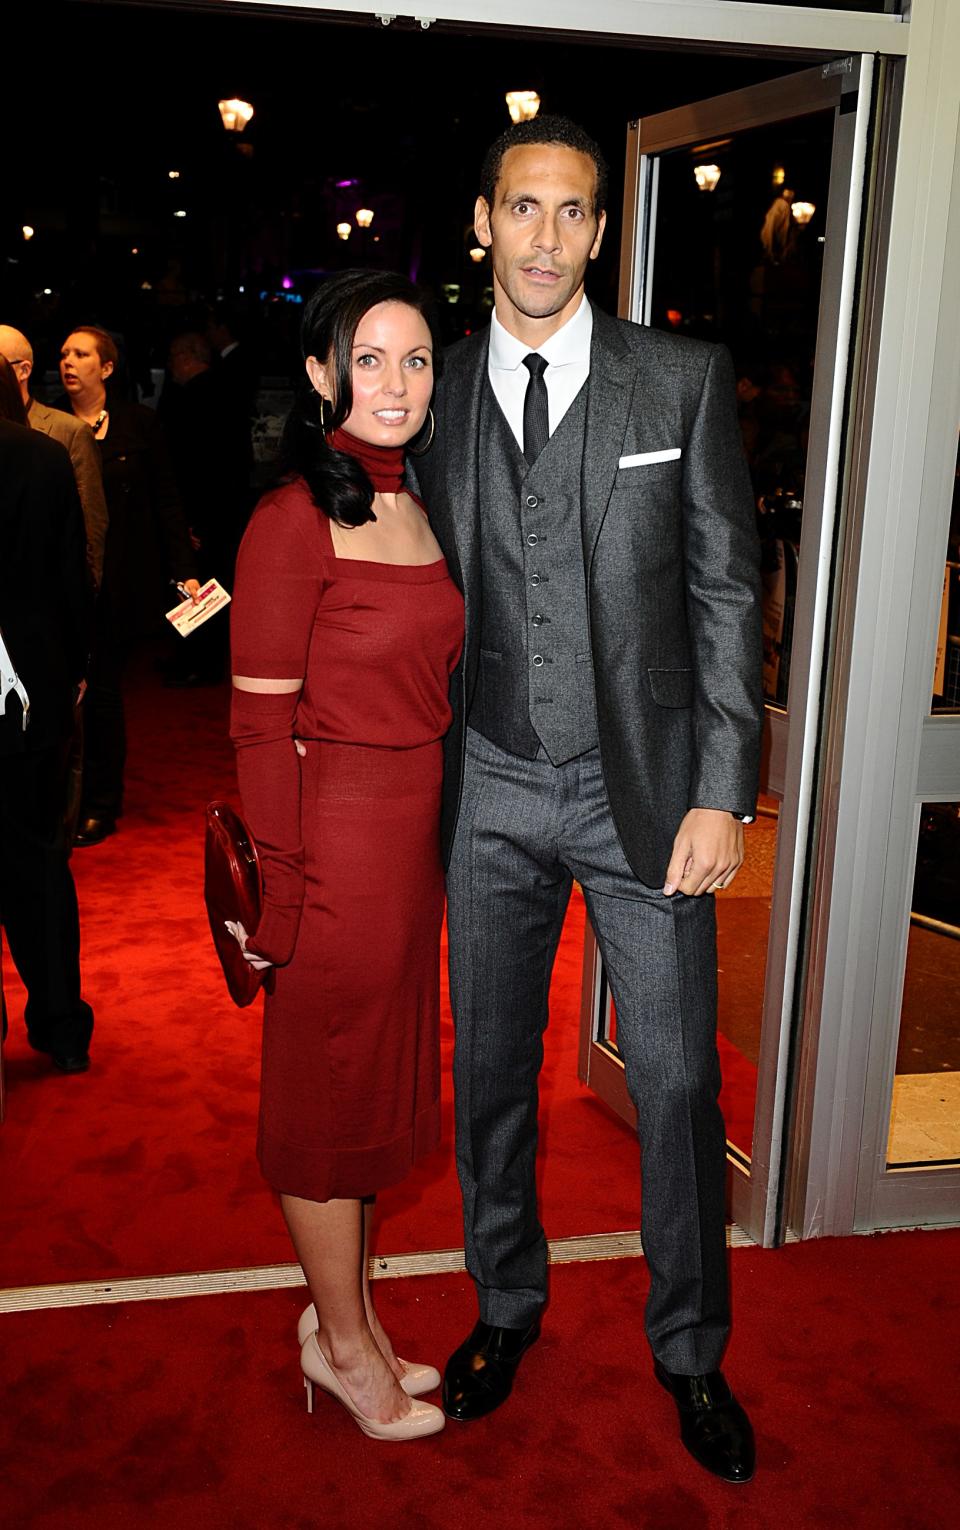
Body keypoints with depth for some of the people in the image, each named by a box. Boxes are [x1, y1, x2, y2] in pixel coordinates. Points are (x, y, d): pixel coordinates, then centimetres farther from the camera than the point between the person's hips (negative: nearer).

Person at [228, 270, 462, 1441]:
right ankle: (344, 1344, 29)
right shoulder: (293, 520, -15)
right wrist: (276, 896, -16)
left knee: (377, 1078, 19)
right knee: (328, 1092, 9)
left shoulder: (416, 508, 9)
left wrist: (449, 834, 12)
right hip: (338, 836, -8)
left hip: (418, 832, 8)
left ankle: (341, 1313, 38)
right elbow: (261, 728, -16)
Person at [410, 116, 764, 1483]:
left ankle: (690, 1350, 29)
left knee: (676, 1079, 6)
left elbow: (727, 589, -3)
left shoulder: (685, 381, -2)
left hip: (644, 782, -2)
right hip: (492, 790, 2)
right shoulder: (439, 393, 4)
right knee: (490, 1070, 14)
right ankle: (507, 1305, 38)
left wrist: (722, 792, -9)